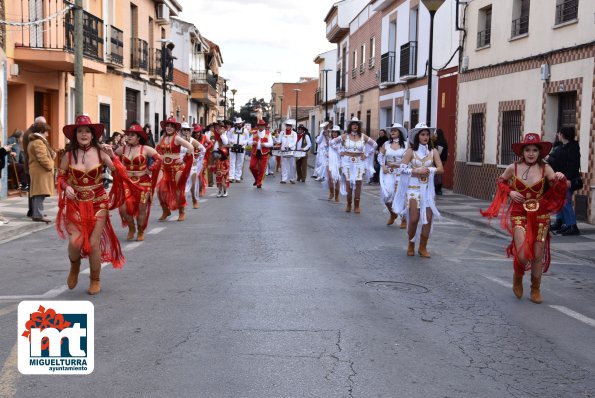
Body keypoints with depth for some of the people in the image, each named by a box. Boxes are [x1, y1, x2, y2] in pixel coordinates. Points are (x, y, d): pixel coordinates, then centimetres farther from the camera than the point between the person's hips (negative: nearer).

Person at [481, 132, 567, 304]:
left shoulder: (545, 168, -6)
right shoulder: (513, 168, -4)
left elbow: (557, 190, -14)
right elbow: (501, 182, 14)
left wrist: (560, 179, -34)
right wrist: (510, 192, -4)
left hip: (540, 216, 1)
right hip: (519, 214, -1)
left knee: (538, 255, 6)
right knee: (522, 254, -13)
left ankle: (536, 290, 28)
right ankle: (517, 278, 21)